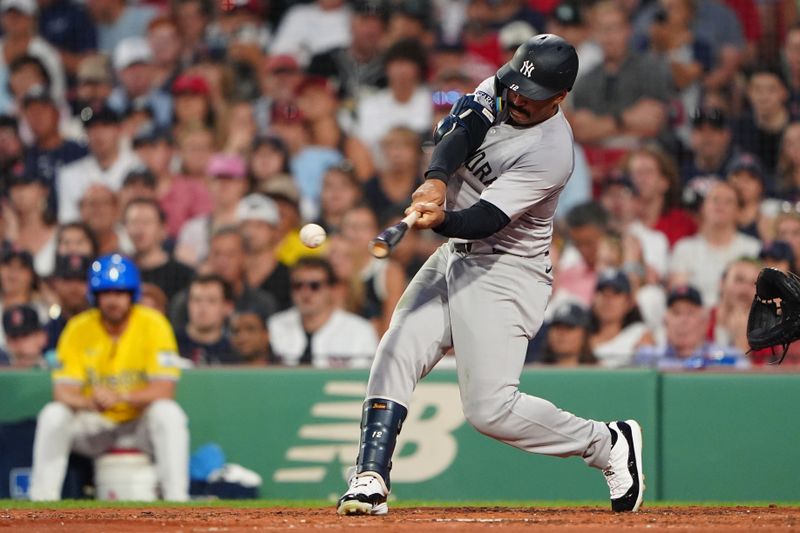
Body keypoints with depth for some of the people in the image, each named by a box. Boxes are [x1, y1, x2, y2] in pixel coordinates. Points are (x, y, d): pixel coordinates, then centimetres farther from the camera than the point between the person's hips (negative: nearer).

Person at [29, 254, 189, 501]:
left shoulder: (153, 324, -12)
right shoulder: (79, 328, -6)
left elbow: (164, 390, -19)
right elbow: (63, 392, -12)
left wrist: (119, 397, -37)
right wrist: (89, 403, -37)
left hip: (140, 422, -2)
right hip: (94, 425, 2)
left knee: (168, 413, -32)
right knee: (53, 414, -25)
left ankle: (176, 500, -33)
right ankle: (41, 501, -22)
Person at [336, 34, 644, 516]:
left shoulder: (551, 153, -23)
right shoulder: (499, 89, -2)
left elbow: (485, 220, -29)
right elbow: (457, 134, -18)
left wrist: (440, 219, -50)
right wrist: (436, 182, -38)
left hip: (506, 273, -8)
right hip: (455, 256, 8)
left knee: (491, 408, -13)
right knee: (393, 358, -6)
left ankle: (610, 445, 4)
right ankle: (370, 483, -6)